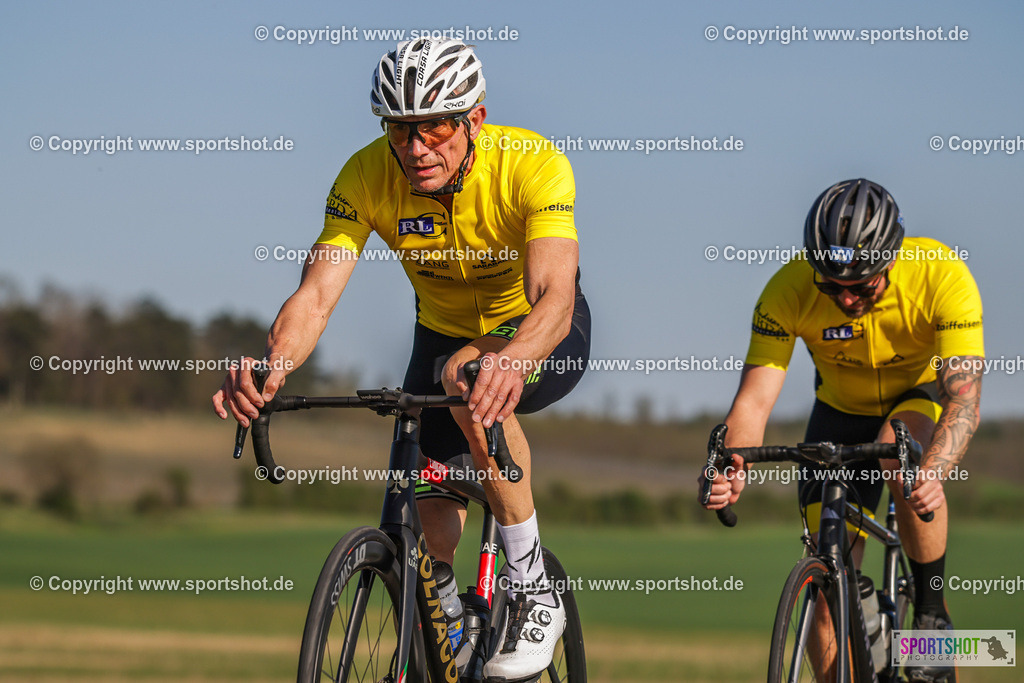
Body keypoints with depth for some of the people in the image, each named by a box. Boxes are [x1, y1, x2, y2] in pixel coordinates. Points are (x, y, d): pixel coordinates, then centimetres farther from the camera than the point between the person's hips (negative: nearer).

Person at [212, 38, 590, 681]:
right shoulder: (367, 177, -23)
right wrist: (270, 368, -51)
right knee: (431, 531, -6)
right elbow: (315, 295, -29)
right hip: (444, 335, 4)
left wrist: (509, 360, -66)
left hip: (545, 338, -4)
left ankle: (535, 590, -22)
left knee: (472, 375, -37)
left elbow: (555, 295, -44)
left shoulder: (534, 165, -32)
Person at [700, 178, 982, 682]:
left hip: (923, 397, -2)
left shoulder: (942, 277, -34)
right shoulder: (789, 290, -30)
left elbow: (964, 399, -40)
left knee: (903, 454, -36)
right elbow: (754, 398, -31)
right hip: (842, 411, 2)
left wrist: (933, 472, -59)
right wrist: (731, 471, -52)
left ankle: (932, 611, -17)